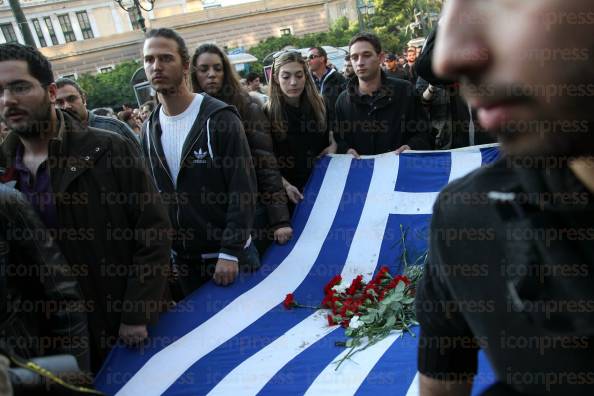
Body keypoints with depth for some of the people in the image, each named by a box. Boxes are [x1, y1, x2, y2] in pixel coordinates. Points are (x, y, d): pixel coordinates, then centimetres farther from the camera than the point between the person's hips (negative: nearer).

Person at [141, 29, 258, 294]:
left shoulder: (219, 118, -14)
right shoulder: (150, 130, 3)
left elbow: (243, 190, -17)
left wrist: (230, 253, -20)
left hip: (231, 255, -5)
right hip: (182, 260, 5)